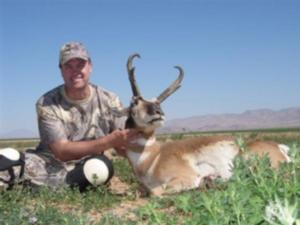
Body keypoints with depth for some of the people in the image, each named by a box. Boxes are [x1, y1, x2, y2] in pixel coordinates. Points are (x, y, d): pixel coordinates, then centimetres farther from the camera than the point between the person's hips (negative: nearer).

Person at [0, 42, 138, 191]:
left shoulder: (109, 101, -2)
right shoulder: (47, 104, -9)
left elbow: (124, 146, -4)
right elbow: (62, 152, -17)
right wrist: (110, 141, -28)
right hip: (47, 164, -3)